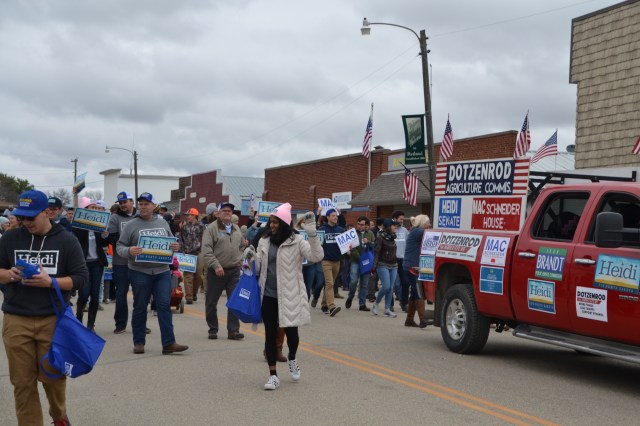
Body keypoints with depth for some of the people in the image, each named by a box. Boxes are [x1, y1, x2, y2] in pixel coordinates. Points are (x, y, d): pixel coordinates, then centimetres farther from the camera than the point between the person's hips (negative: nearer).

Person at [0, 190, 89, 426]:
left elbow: (81, 278, -1)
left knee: (53, 376, 8)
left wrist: (50, 282, -17)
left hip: (53, 320, -1)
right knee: (22, 381, 4)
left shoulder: (66, 240, 0)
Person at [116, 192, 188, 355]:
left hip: (162, 271, 2)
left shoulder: (163, 223, 10)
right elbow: (119, 247, -1)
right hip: (139, 272, -2)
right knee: (140, 308, 7)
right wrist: (129, 251, -22)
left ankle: (168, 343, -4)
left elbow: (171, 242, 20)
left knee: (164, 306, -4)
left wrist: (176, 247, -4)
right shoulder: (131, 225, 0)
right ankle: (139, 342, 19)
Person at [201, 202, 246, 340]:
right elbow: (206, 250, -13)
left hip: (234, 270, 4)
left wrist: (240, 261, 8)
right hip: (216, 271, -4)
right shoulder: (212, 228, -6)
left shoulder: (237, 229, 13)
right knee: (211, 301, 5)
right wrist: (216, 265, -19)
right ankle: (213, 329, 18)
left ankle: (233, 330, 5)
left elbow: (242, 247, 22)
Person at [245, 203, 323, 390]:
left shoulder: (297, 241, -7)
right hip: (268, 295, 4)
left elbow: (316, 257, -20)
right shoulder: (264, 241, 8)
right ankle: (273, 375, 14)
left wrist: (312, 234, -31)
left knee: (291, 330, 3)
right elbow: (259, 269, 13)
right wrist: (251, 259, -7)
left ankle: (292, 360, 37)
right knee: (270, 333, 5)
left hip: (289, 295, -4)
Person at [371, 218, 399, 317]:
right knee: (386, 286, -14)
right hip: (383, 265, -6)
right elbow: (377, 253, -10)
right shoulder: (380, 237, -7)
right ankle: (376, 304, 7)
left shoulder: (392, 237, 12)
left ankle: (387, 309, 4)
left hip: (393, 265, 6)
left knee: (391, 288, 1)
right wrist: (374, 267, -14)